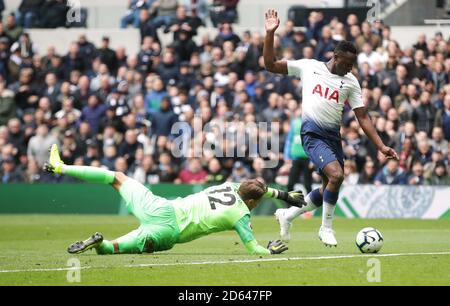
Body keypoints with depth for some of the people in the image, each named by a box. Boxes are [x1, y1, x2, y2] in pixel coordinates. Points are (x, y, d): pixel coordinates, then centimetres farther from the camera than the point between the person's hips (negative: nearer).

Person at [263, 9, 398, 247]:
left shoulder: (350, 82, 7)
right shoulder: (308, 67, 1)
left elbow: (362, 117, 7)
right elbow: (270, 65, 2)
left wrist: (381, 147, -1)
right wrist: (270, 34, -8)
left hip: (334, 136, 5)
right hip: (313, 133, -5)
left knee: (330, 188, 8)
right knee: (336, 175, -23)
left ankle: (288, 214, 30)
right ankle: (326, 228, -5)